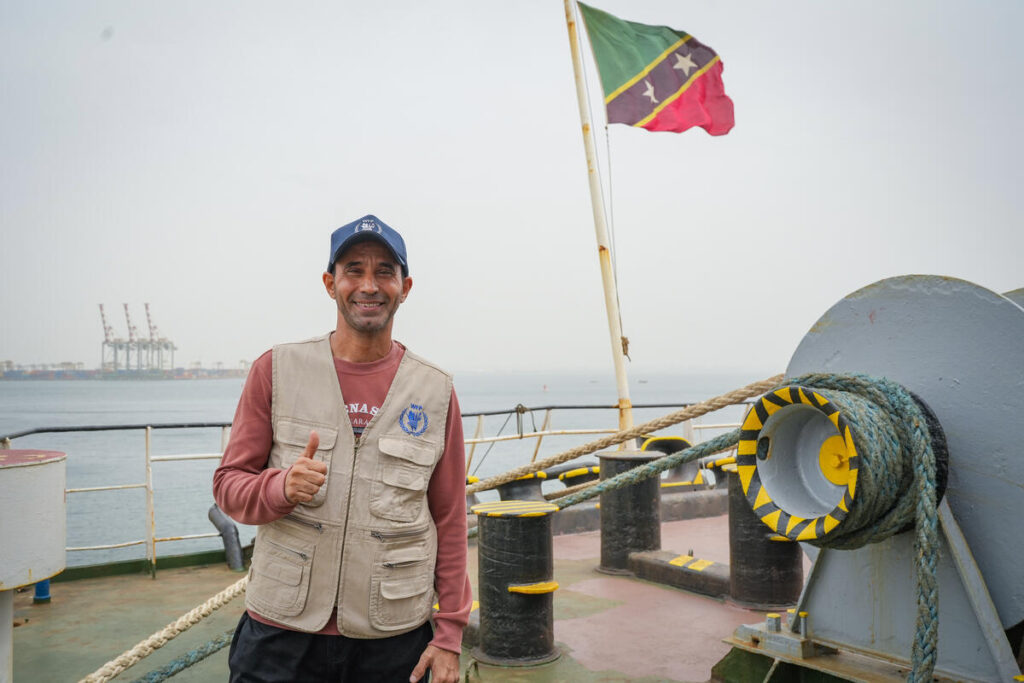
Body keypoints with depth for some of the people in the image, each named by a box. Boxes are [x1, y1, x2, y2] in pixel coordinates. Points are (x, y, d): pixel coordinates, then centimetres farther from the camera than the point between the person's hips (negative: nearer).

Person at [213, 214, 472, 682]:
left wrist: (450, 634, 1)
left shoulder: (436, 391, 0)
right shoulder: (276, 370, -1)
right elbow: (228, 485, 2)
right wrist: (281, 486, -20)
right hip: (282, 632, 0)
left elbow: (450, 521, 3)